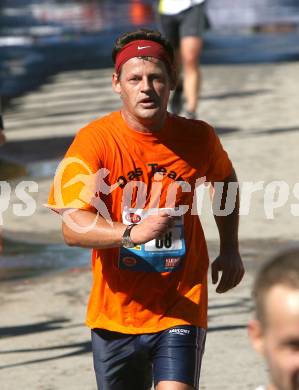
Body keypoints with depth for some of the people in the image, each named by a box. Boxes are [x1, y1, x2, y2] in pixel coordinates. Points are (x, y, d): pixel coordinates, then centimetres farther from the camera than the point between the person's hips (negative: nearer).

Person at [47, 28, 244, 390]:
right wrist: (131, 233, -38)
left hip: (180, 308, 0)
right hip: (115, 311, 0)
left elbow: (225, 181, 21)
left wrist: (230, 249, 14)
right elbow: (72, 227, -21)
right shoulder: (95, 140, -11)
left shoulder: (198, 138, -3)